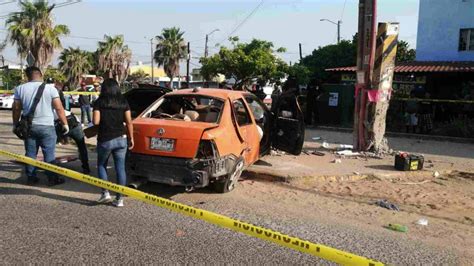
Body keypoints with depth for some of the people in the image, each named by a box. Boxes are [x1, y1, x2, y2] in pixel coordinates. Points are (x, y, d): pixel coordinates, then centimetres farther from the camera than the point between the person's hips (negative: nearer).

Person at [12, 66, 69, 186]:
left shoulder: (20, 89, 2)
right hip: (46, 126, -3)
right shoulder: (50, 88, -6)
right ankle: (52, 178, 7)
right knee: (49, 154, 3)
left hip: (28, 126, 3)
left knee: (30, 153, 12)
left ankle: (31, 177, 19)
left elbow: (16, 109, 5)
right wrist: (65, 123, -1)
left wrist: (15, 124, 18)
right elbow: (59, 108, -8)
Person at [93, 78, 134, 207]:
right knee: (120, 168, 6)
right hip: (121, 139, 2)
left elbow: (96, 122, -11)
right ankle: (119, 198, 8)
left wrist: (103, 121, 11)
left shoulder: (99, 102, -4)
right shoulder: (123, 102, 3)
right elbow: (129, 122, 0)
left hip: (105, 140, -2)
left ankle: (105, 192, 8)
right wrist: (131, 138, 8)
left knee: (101, 165, 18)